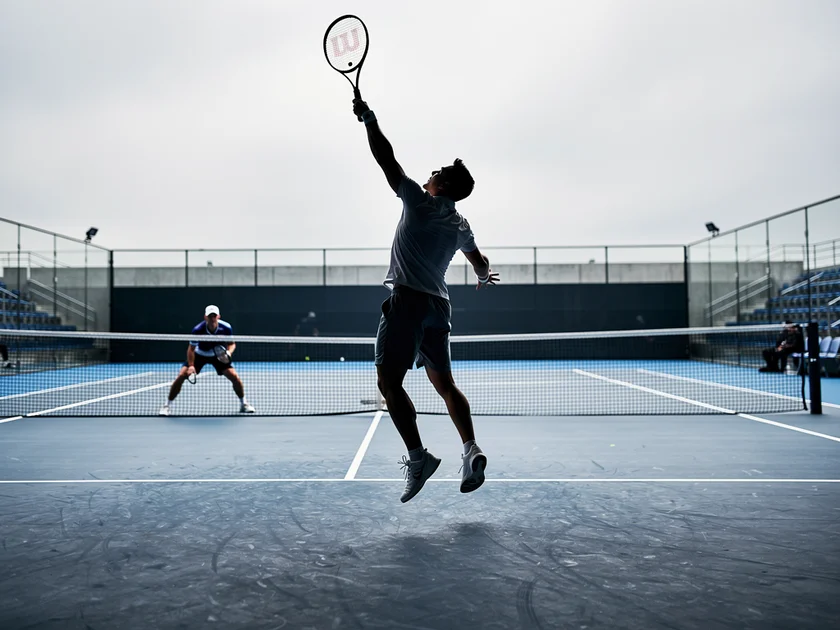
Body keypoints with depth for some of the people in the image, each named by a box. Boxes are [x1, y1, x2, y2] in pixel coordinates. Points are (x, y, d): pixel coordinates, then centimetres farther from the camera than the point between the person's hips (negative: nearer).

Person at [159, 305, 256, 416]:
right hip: (199, 354, -1)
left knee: (235, 377, -12)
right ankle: (168, 405, 0)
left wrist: (229, 352, -29)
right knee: (181, 375, -18)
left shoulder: (226, 328, -25)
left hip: (219, 355, 1)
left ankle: (243, 404, 12)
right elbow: (191, 349, -19)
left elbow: (231, 344, -8)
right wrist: (191, 365, -31)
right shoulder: (198, 329, -30)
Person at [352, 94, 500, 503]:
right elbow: (480, 262, 31)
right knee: (444, 384, 14)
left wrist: (368, 119, 7)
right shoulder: (461, 225, 15)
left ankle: (417, 457, -14)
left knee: (389, 381, -6)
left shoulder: (420, 202, -3)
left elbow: (386, 159, -2)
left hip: (407, 300, -7)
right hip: (438, 305, 7)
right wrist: (483, 277, 53)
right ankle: (471, 450, 4)